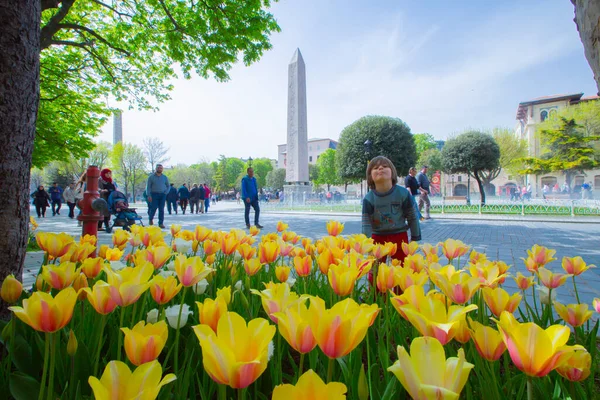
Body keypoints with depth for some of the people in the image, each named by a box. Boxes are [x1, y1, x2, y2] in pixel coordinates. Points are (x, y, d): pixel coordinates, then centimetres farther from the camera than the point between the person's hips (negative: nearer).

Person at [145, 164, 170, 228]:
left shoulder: (164, 177, 11)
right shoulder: (151, 177, 4)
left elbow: (168, 186, 18)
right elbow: (148, 187, 1)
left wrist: (165, 193, 2)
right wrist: (149, 195, -8)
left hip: (162, 195, 2)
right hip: (154, 194, -2)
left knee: (161, 209, -1)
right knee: (153, 208, -3)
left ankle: (161, 223, 3)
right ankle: (150, 219, 25)